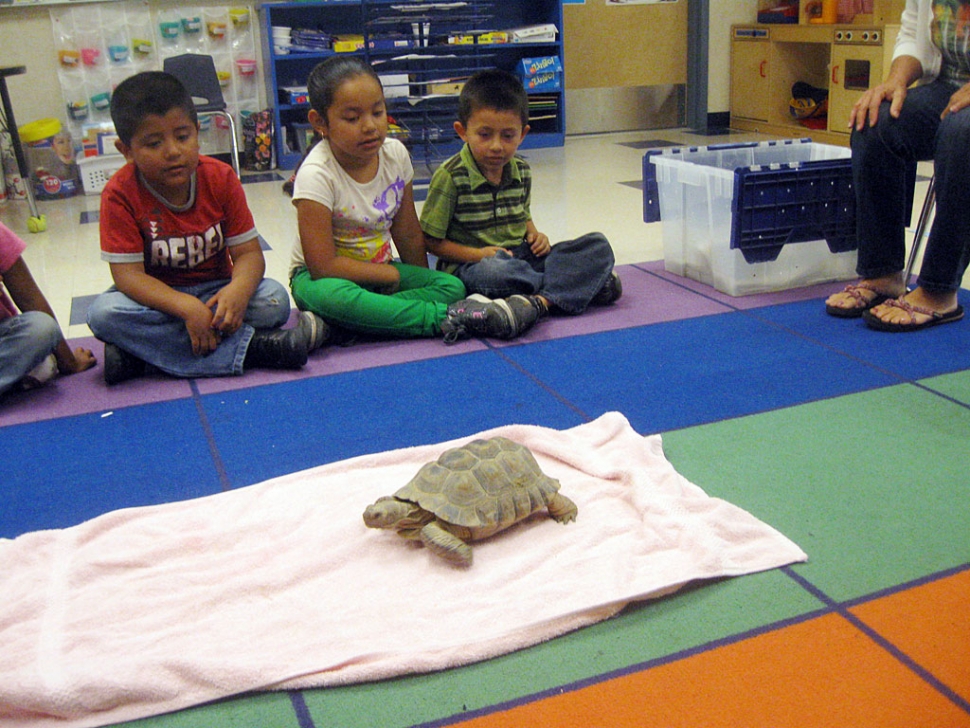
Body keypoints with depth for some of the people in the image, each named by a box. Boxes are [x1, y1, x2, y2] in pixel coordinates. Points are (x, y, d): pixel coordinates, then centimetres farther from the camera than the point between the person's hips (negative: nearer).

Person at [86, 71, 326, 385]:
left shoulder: (221, 178, -8)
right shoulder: (119, 194, -15)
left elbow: (249, 253, -11)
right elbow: (127, 273, -21)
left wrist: (238, 290, -36)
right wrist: (187, 308, -37)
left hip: (215, 292, 2)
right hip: (159, 297, -1)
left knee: (274, 299, -26)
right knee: (103, 312, -32)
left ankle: (142, 349, -26)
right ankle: (248, 347, -35)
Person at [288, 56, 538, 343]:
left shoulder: (395, 154, -4)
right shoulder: (316, 175, -21)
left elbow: (409, 236, 6)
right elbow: (323, 265, -23)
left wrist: (423, 281, 3)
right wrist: (392, 275, -15)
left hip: (379, 269, 6)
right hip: (323, 276, -6)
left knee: (452, 287, -18)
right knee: (330, 297, -41)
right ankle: (447, 319, -35)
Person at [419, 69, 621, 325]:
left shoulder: (521, 171, 7)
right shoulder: (450, 177, -11)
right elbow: (431, 240, -9)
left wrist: (534, 235, 2)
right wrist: (477, 254, -19)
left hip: (521, 256, 6)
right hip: (470, 264, -6)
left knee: (598, 246, -7)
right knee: (495, 271, -43)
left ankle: (543, 299, -32)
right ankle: (579, 284, -20)